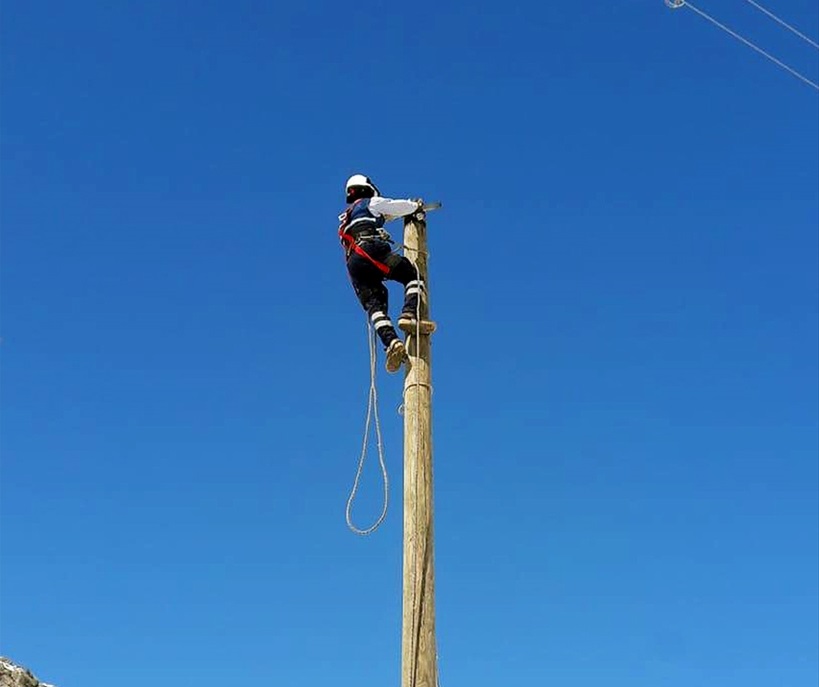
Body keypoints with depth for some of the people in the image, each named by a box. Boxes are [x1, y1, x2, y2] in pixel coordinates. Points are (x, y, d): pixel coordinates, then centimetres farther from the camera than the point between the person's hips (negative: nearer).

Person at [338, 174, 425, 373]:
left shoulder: (345, 218, 40)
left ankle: (391, 342, -31)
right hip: (370, 250, -6)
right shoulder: (371, 203, 20)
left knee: (374, 305, -8)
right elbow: (398, 207, 25)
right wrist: (416, 205, 46)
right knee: (413, 274, -1)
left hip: (353, 263, 6)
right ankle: (408, 314, -26)